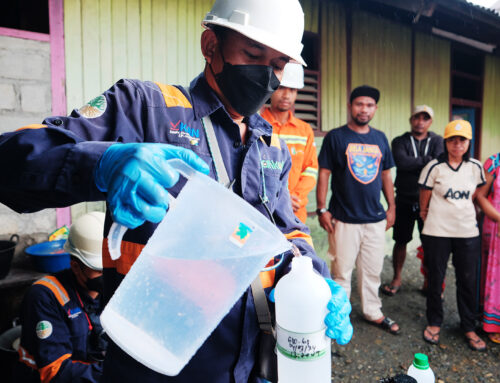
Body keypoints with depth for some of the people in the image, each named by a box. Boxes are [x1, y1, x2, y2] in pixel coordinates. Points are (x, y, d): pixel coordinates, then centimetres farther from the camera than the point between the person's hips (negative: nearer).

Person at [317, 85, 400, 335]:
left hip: (375, 219, 5)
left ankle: (373, 312, 33)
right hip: (344, 219, -4)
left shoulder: (380, 138, 10)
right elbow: (323, 174, -6)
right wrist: (322, 209, -11)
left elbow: (386, 175, 16)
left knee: (373, 270, 16)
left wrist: (391, 207, 12)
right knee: (341, 271, 5)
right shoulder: (336, 137, -4)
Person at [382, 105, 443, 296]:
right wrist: (427, 160, -13)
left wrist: (413, 165, -17)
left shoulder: (437, 141, 6)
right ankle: (397, 278, 24)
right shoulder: (400, 141, 3)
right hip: (405, 201, 0)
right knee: (400, 241, 9)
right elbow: (401, 162, -17)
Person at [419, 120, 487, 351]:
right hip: (437, 233, -2)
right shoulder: (434, 167, -7)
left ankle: (469, 327, 27)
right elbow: (424, 202, 2)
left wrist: (461, 212, 13)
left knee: (468, 281, 9)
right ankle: (434, 323, 27)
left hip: (467, 232, 3)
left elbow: (474, 197, 16)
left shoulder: (475, 167, 3)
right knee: (435, 279, 8)